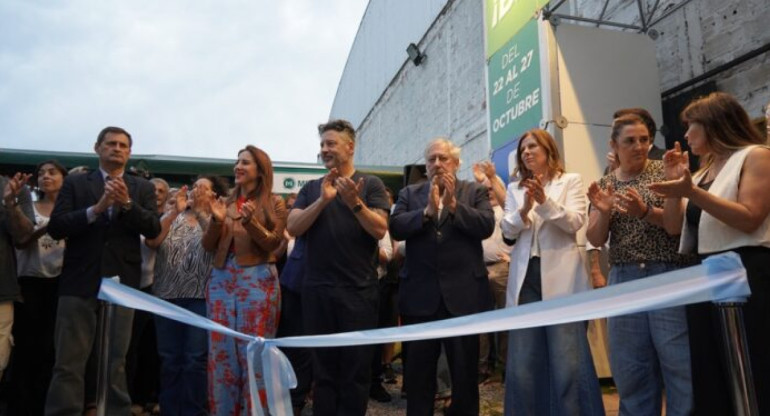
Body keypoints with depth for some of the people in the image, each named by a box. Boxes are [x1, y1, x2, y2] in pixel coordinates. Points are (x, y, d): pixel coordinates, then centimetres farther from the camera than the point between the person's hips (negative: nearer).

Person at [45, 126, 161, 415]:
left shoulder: (142, 188, 10)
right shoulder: (75, 183, 8)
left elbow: (153, 229, -1)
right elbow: (55, 227, -3)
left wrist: (127, 203, -15)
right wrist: (96, 208, -16)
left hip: (121, 283, 1)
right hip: (80, 282, 0)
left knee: (116, 364, 7)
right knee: (68, 363, 1)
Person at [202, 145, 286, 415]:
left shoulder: (274, 203, 3)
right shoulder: (227, 203, 14)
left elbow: (273, 243, -5)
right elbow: (208, 246, 10)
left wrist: (250, 221, -19)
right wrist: (217, 221, -8)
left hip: (257, 281, -4)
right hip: (222, 280, 4)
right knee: (221, 351, 6)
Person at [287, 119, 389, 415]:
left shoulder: (370, 184, 1)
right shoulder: (311, 188, 11)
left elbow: (380, 229, -9)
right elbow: (293, 228, -2)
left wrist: (354, 202, -23)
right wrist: (322, 200, -14)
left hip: (358, 290, -3)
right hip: (316, 290, 3)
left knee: (355, 369, 6)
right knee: (323, 368, 13)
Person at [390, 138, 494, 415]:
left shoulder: (475, 192, 5)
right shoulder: (409, 193, 8)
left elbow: (486, 226, -10)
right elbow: (395, 228, -6)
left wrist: (454, 204, -19)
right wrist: (428, 210, -18)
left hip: (463, 294, -1)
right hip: (420, 295, 1)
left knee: (466, 369, 12)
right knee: (418, 370, 13)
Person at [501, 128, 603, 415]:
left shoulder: (570, 181, 7)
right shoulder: (515, 188, 15)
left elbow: (575, 222, -6)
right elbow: (507, 230, 5)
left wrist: (545, 201, -20)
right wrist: (524, 209, -14)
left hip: (560, 277, -3)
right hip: (525, 276, 3)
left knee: (567, 360, -3)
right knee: (523, 361, 6)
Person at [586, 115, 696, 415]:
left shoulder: (665, 171, 2)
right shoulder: (604, 185, 10)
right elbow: (595, 239, 6)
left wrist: (645, 212, -23)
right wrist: (603, 211, -13)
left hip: (670, 276, -3)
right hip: (624, 281, 3)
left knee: (681, 364, -1)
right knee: (630, 369, 8)